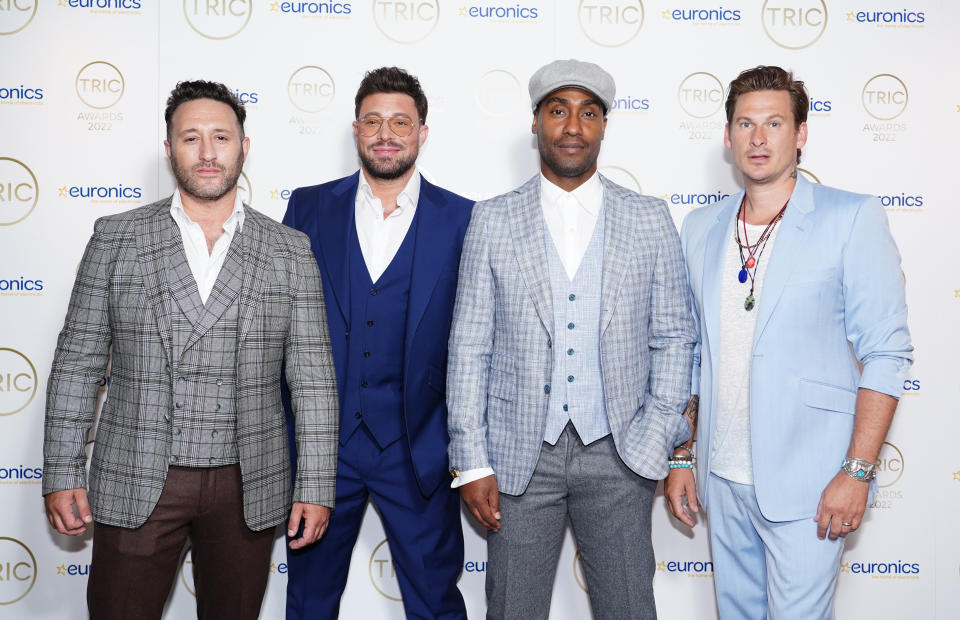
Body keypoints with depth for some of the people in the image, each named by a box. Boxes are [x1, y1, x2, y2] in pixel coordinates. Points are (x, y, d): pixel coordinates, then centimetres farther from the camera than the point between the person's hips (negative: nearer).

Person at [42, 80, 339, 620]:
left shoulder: (289, 251, 2)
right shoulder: (116, 237, 3)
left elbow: (313, 377, 1)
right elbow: (78, 359, 4)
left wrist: (316, 486, -3)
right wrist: (63, 473, -1)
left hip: (247, 490, 1)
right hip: (136, 485, 0)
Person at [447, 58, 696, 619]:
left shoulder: (650, 220, 4)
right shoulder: (493, 220, 2)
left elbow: (674, 337, 6)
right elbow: (470, 347, 1)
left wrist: (656, 441, -3)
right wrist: (471, 463, -4)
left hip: (617, 453, 1)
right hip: (520, 455, 0)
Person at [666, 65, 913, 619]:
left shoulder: (852, 218, -7)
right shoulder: (701, 228, 8)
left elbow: (887, 352, -9)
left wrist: (858, 471, -14)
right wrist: (682, 456, 10)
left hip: (804, 483, -5)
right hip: (722, 475, 5)